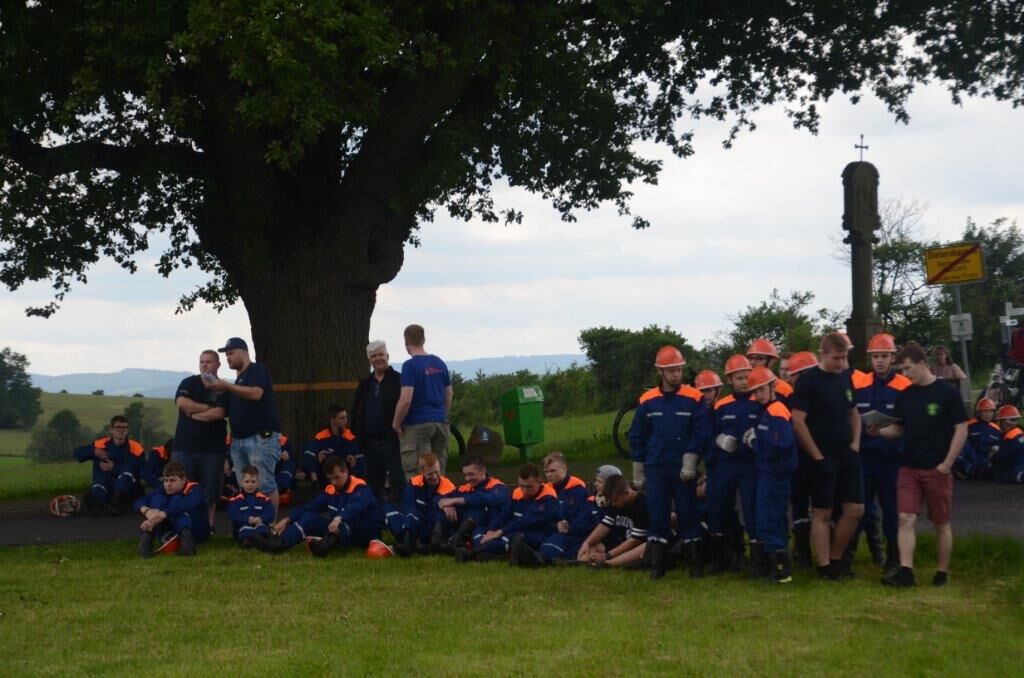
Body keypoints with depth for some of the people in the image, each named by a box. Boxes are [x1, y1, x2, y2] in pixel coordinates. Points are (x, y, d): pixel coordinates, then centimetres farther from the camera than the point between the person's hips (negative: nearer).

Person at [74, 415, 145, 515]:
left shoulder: (135, 448, -2)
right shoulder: (101, 445, 5)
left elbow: (138, 473, -12)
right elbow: (77, 453, 6)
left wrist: (114, 468, -19)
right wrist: (94, 451, -13)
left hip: (127, 489, -1)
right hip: (104, 486, 1)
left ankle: (116, 502, -55)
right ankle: (96, 502, -68)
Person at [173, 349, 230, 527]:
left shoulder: (224, 389, 4)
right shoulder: (189, 383, 9)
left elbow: (218, 413, -11)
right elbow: (182, 402, -9)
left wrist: (193, 414, -7)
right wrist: (208, 408, -8)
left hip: (212, 448, -1)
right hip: (184, 446, 1)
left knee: (209, 492, 3)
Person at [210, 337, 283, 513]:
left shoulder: (257, 370, -3)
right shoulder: (239, 379, 24)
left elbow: (256, 393, -20)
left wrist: (227, 386, -15)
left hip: (261, 438, -9)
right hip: (239, 439, 9)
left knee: (265, 485, -10)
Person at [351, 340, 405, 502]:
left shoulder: (398, 381, -2)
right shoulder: (365, 384, 16)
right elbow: (356, 411, 19)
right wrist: (357, 433, 8)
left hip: (391, 440, -6)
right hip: (370, 442, 6)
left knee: (397, 483, -5)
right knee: (374, 485, 11)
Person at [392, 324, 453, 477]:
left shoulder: (410, 365, -11)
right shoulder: (439, 364, 10)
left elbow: (406, 400, -17)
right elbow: (449, 394, 17)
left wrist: (396, 424, -5)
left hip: (418, 424, -6)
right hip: (441, 423, 6)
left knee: (414, 474, -5)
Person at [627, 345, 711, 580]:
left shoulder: (694, 398, -4)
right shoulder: (647, 401, 4)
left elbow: (701, 433, -6)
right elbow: (636, 436, 11)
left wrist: (690, 460, -13)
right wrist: (639, 468, 10)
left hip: (684, 469, -2)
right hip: (655, 470, 2)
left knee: (688, 515, 3)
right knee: (657, 517, 3)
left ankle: (696, 565, 10)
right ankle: (657, 566, 8)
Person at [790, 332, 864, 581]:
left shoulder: (845, 378, 10)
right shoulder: (808, 381, -11)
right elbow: (798, 422, -14)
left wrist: (855, 443, 5)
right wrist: (818, 457, -15)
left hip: (847, 455, 6)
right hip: (823, 458, -6)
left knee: (855, 509, 4)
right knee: (823, 513, 0)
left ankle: (835, 558, 18)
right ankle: (824, 566, 7)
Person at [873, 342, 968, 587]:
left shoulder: (947, 393, -8)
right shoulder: (905, 396, 7)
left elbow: (961, 429, -8)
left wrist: (947, 463, -13)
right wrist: (881, 431, -9)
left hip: (937, 469, -4)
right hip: (909, 468, 4)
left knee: (941, 523, 6)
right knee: (906, 519, -6)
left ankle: (942, 573, 17)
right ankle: (905, 571, -9)